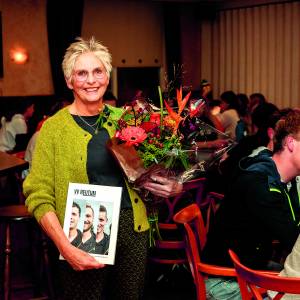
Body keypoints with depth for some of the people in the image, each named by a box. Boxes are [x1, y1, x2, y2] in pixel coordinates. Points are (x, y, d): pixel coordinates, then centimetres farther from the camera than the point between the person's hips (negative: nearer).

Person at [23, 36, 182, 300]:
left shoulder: (123, 119, 6)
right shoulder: (54, 128, -5)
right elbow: (38, 196, -9)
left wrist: (170, 187, -5)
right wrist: (66, 248, -20)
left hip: (133, 229, 4)